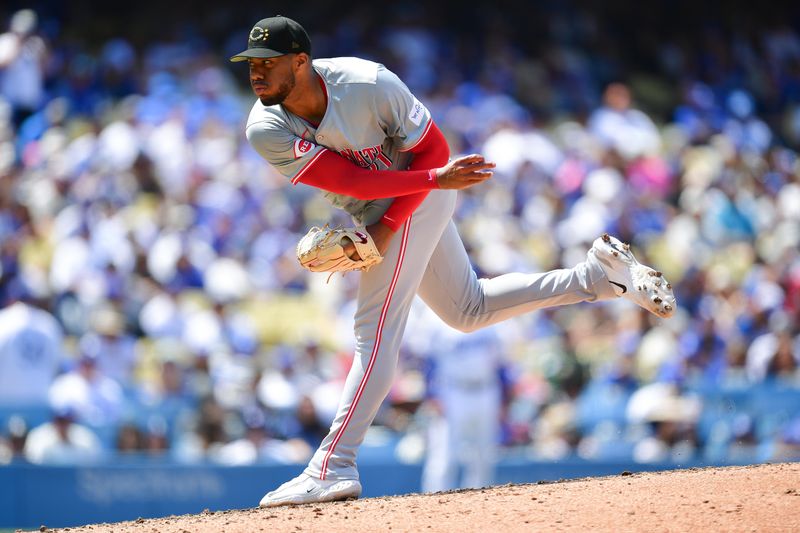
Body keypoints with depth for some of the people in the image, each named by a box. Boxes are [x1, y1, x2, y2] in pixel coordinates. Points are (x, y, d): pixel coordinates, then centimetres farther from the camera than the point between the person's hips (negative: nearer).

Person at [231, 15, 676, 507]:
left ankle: (333, 469, -16)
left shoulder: (368, 85, -30)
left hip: (416, 196, -6)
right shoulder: (266, 130, -20)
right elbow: (350, 180, -24)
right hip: (373, 210, 6)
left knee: (376, 328, -15)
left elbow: (433, 149, -18)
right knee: (468, 311, 17)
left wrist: (385, 229, -27)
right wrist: (436, 178, -33)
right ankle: (600, 273, 27)